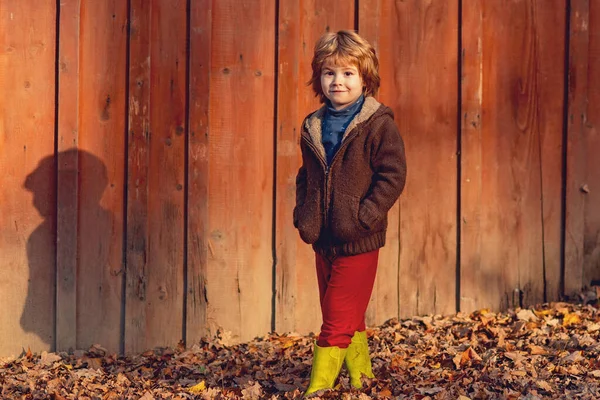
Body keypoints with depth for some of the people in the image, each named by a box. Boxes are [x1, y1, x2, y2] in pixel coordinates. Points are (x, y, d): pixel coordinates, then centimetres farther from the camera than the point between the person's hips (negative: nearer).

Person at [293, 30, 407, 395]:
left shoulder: (378, 125, -10)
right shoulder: (313, 128, 9)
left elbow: (393, 177, -13)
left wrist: (363, 217, -19)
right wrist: (302, 214, 6)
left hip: (358, 242, -6)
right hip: (323, 240, 6)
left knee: (338, 320, -5)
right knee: (347, 319, 16)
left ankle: (320, 386, -1)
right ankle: (361, 376, 30)